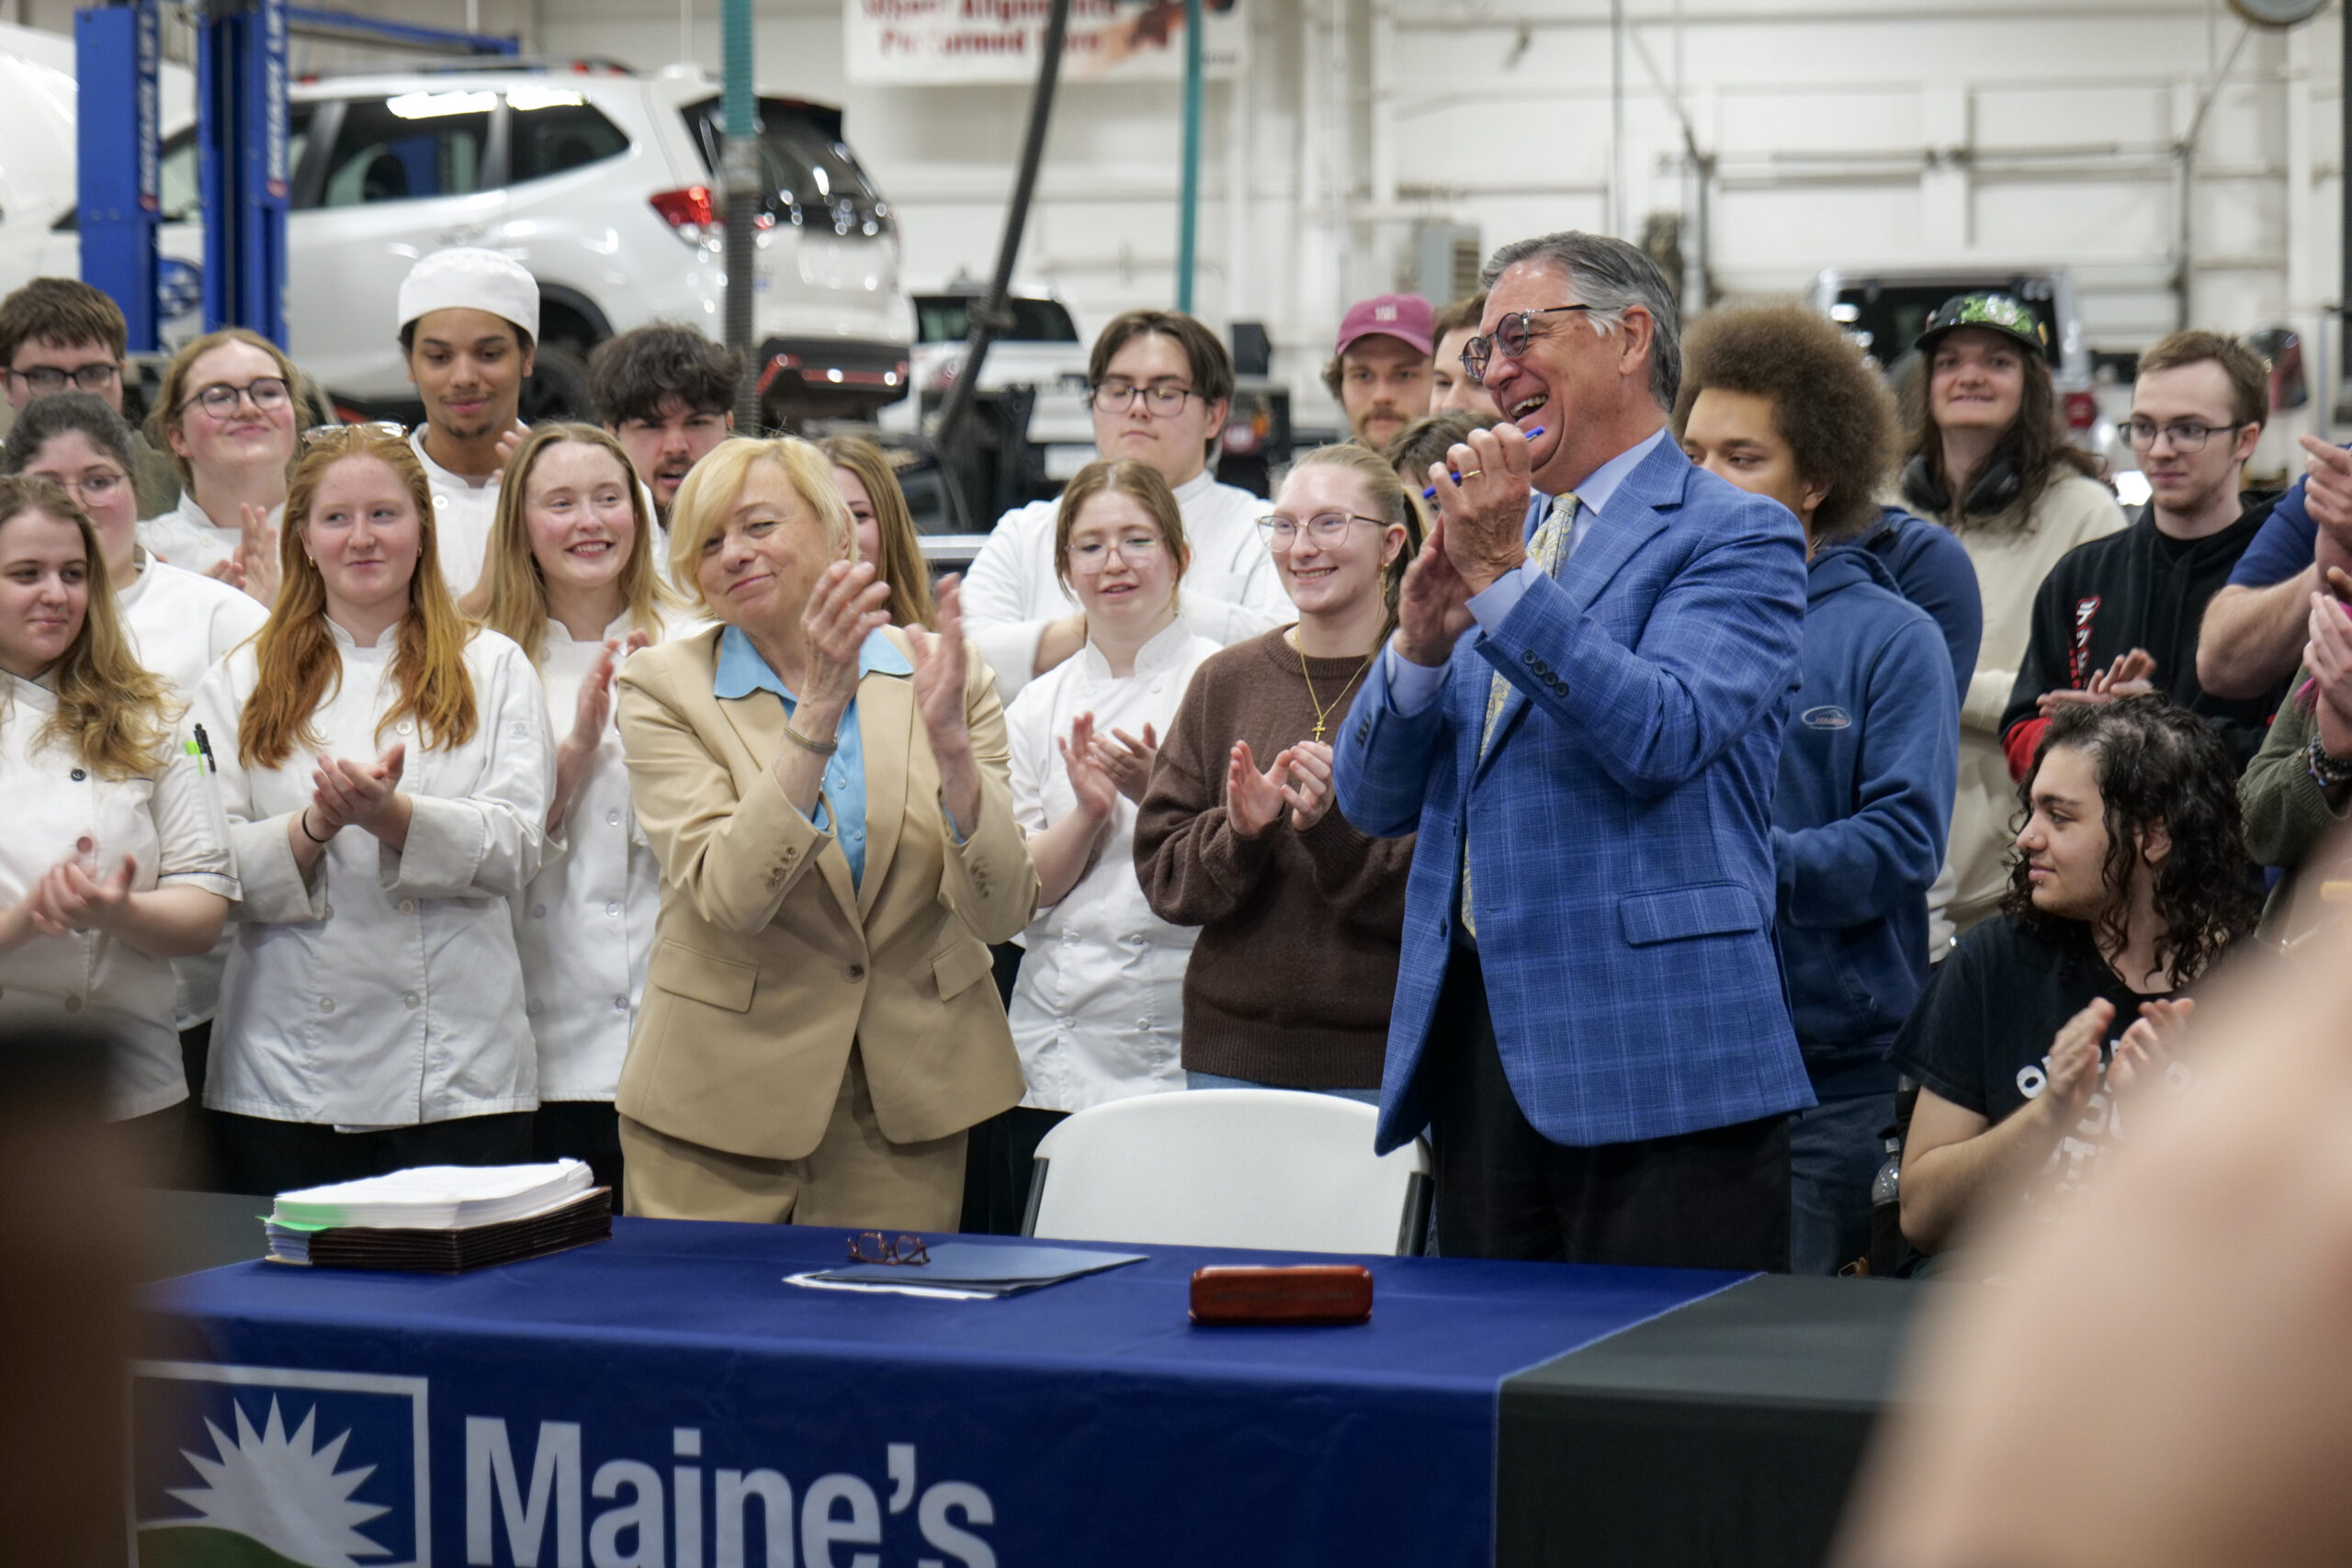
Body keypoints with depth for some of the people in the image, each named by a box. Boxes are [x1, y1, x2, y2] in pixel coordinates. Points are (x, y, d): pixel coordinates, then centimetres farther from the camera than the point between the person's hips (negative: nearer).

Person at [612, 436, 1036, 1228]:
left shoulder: (942, 675, 0)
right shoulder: (664, 687, -5)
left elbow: (1001, 912, -8)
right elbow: (728, 898, -19)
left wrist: (949, 740, -23)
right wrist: (815, 713, -28)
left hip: (909, 1103, 2)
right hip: (718, 1103, -2)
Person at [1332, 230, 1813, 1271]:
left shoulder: (1735, 536, -1)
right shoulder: (1485, 540, 20)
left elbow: (1664, 736, -18)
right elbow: (1373, 802, 15)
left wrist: (1503, 579, -17)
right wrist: (1421, 640, -3)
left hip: (1652, 1062, -7)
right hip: (1474, 1047, 7)